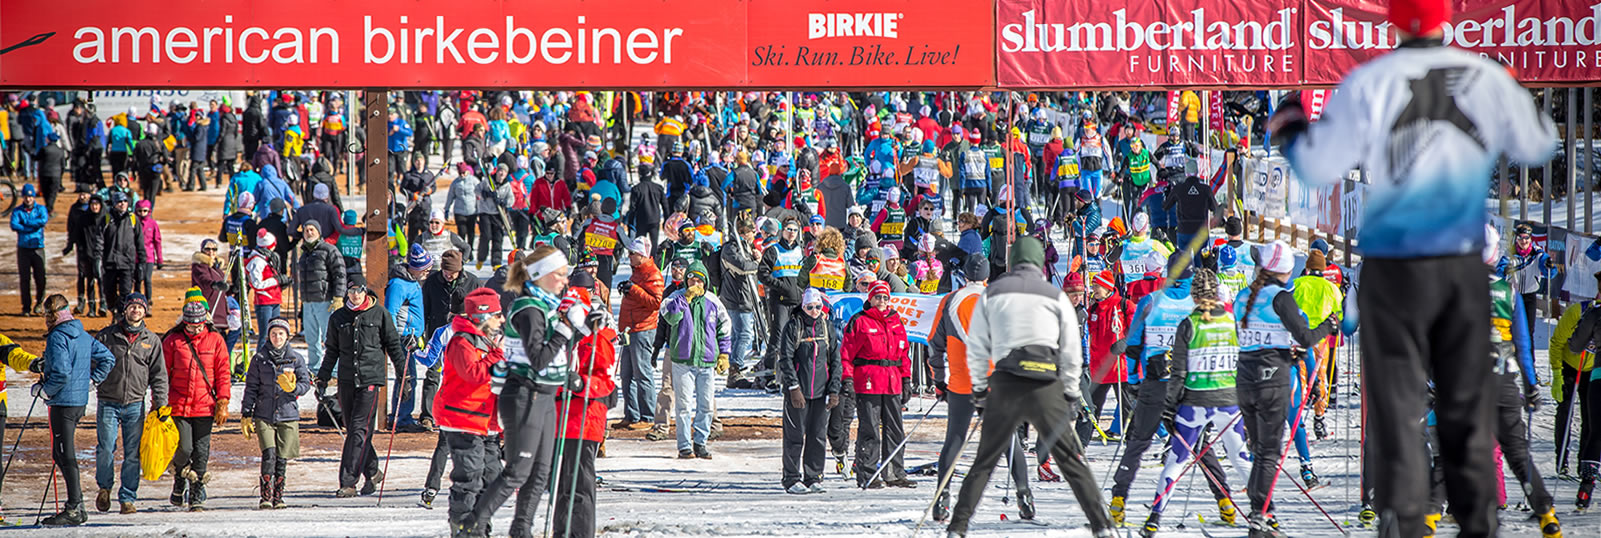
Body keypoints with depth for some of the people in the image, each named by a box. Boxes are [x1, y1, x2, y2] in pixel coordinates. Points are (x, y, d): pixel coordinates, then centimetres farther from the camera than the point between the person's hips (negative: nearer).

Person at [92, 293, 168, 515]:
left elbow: (158, 375, 10)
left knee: (133, 453, 0)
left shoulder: (152, 341, 8)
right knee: (106, 449, -6)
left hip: (135, 405, 1)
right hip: (108, 403, -1)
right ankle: (105, 487, 18)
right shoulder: (106, 336, 3)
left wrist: (161, 404, 4)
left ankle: (128, 498, 8)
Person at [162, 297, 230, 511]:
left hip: (205, 406, 1)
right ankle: (179, 482, 20)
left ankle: (197, 496, 7)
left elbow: (223, 374, 7)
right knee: (184, 449, -9)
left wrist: (223, 403, 0)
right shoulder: (173, 341, 2)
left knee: (201, 452, 0)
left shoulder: (215, 341, 5)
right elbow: (162, 374, 7)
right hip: (179, 405, -1)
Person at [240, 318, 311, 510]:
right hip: (264, 415, -1)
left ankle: (278, 497, 12)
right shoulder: (260, 359, 6)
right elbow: (251, 388, 8)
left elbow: (306, 384, 0)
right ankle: (266, 497, -13)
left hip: (288, 415, 1)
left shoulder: (296, 359, 5)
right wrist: (246, 415, 3)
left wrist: (293, 388, -22)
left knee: (282, 459, 0)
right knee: (269, 454, -15)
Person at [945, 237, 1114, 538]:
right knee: (1071, 460, 6)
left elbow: (977, 347, 8)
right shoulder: (1056, 296, 5)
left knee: (984, 462, 8)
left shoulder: (992, 293, 8)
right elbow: (1072, 352, 7)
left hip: (1005, 386, 1)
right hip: (1046, 388, -1)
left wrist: (978, 388, 17)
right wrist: (1071, 394, 16)